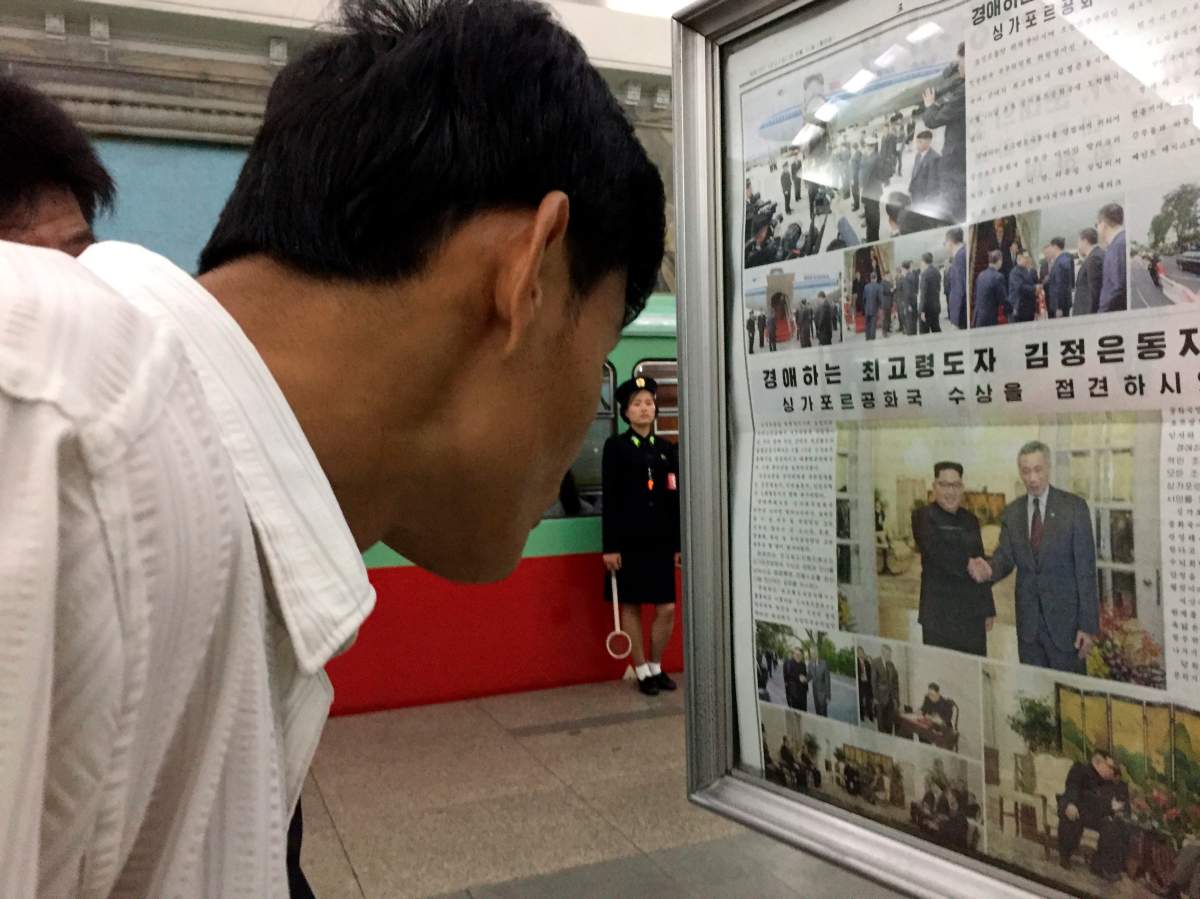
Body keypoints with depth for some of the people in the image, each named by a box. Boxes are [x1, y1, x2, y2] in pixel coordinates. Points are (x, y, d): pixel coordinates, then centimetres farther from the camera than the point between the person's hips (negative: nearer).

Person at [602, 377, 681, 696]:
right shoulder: (616, 446, -1)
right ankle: (642, 672, 17)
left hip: (661, 540, 4)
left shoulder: (667, 449, 10)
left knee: (667, 609, 3)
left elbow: (675, 499, 10)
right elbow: (609, 499, -6)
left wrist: (679, 543, 7)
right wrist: (610, 546, -10)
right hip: (628, 540, -3)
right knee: (630, 607, 5)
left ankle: (657, 667, 22)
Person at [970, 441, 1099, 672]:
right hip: (1027, 621, 3)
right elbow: (1005, 557, 2)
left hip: (1065, 618, -3)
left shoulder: (1074, 506, -6)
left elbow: (1086, 568, -7)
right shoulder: (1012, 512, 6)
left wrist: (1088, 625, -11)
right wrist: (989, 569, -23)